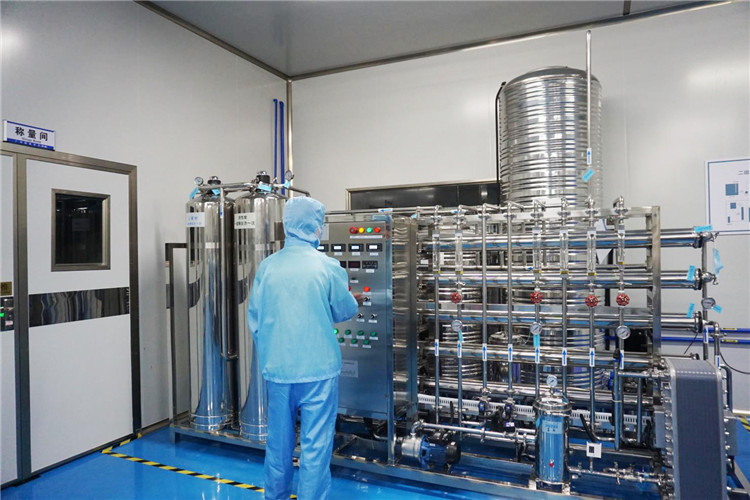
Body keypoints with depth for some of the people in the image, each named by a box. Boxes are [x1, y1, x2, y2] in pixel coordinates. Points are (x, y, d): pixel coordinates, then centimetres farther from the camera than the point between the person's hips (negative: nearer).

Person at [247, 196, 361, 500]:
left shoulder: (267, 266, -2)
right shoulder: (327, 266, -11)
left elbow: (254, 317, 6)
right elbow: (344, 310, 3)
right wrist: (355, 302, 26)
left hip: (277, 369, 4)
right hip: (318, 369, -4)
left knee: (278, 443, 20)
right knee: (315, 445, 7)